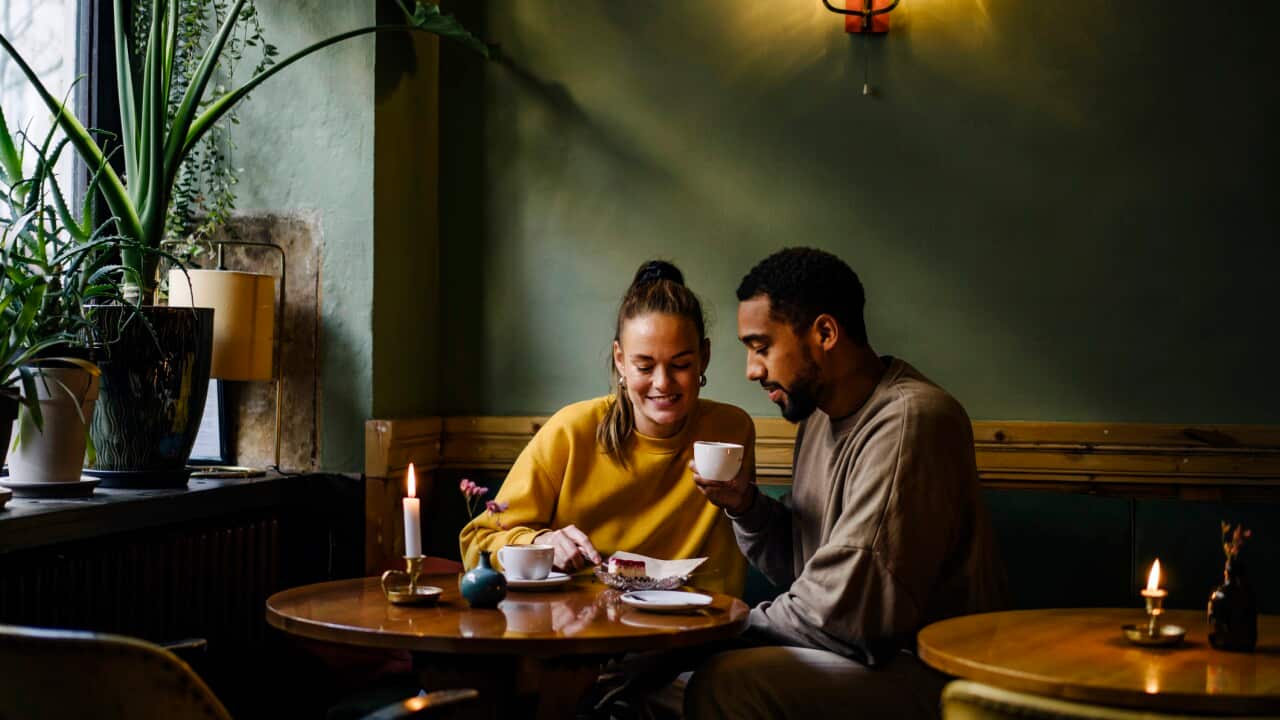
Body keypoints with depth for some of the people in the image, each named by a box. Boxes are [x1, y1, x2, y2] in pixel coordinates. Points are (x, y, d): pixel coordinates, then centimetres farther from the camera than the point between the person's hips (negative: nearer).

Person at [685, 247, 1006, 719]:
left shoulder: (909, 420, -20)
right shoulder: (821, 414, 9)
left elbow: (847, 609, -23)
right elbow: (797, 568, 15)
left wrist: (743, 624, -7)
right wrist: (747, 507, -2)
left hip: (927, 673, -9)